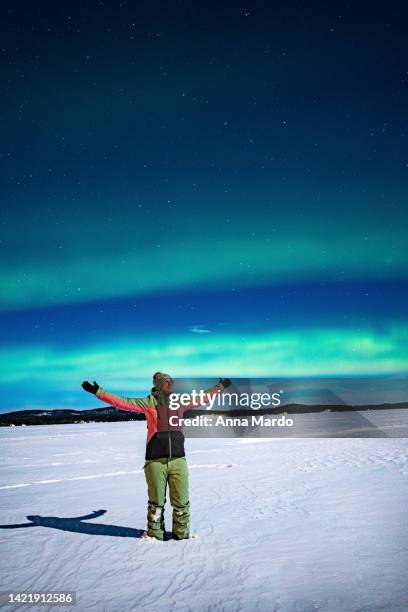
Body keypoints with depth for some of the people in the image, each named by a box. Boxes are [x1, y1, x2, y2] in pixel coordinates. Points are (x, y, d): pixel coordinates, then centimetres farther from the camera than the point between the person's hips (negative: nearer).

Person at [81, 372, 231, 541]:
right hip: (155, 461, -3)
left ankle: (182, 533, 21)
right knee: (156, 502, 7)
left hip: (178, 460, 3)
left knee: (181, 502, 5)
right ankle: (155, 534, 24)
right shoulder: (149, 402, 0)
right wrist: (98, 392, -8)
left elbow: (203, 397, 25)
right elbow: (121, 401, -3)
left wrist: (220, 387, 33)